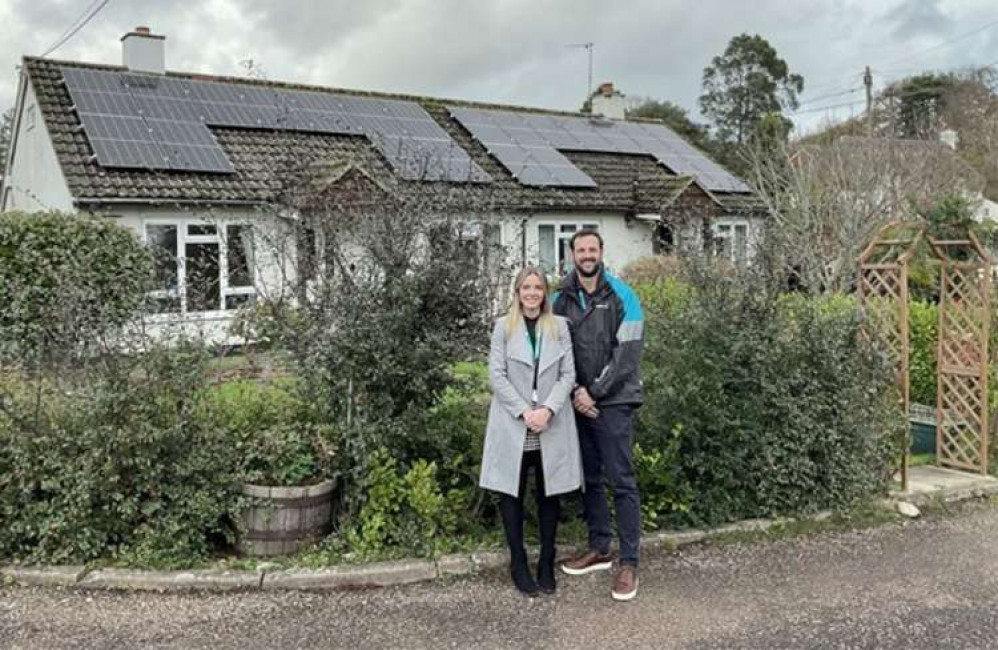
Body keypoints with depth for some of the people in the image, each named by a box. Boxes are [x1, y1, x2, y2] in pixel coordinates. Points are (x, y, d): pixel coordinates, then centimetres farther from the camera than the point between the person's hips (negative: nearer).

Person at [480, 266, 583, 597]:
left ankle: (547, 563, 19)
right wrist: (524, 412, -13)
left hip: (552, 426, 1)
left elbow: (568, 375, 2)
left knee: (549, 494, 7)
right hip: (512, 425, -1)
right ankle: (518, 564, 17)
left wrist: (547, 410, -13)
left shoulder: (559, 326, 6)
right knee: (512, 494, 4)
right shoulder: (504, 326, 2)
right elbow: (496, 375, -3)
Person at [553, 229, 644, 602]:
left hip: (613, 403, -5)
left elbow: (627, 355, -11)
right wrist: (575, 391, -9)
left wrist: (594, 392, -12)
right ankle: (599, 548, 27)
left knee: (621, 481, -4)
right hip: (579, 403, 5)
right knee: (588, 478, 13)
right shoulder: (562, 300, 7)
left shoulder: (621, 296, -5)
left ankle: (629, 563, 3)